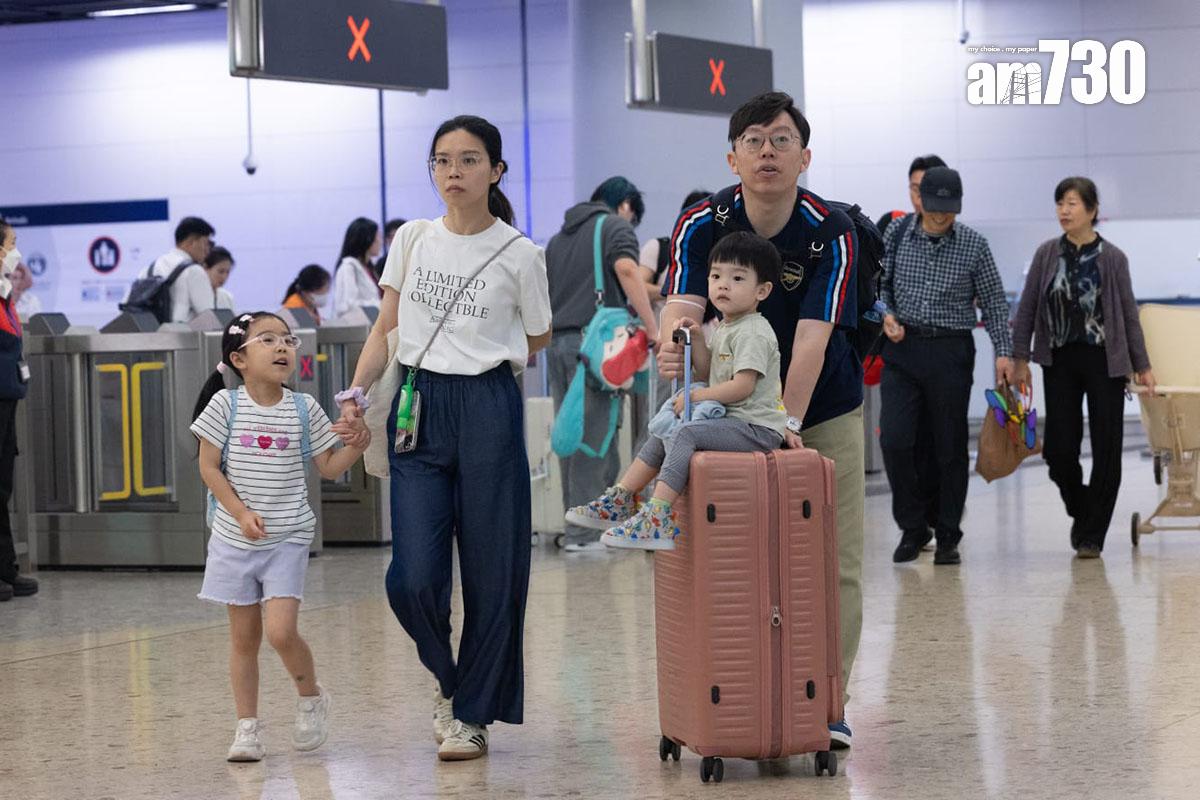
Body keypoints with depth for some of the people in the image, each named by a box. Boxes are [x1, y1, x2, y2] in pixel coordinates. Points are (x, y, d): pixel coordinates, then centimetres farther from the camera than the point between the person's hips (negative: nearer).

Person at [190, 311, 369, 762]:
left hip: (287, 539, 0)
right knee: (244, 636, 6)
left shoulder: (303, 409, 1)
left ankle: (311, 696, 13)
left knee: (280, 631, -13)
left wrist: (355, 448, -13)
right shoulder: (226, 405, -4)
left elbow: (328, 467, 7)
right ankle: (247, 727, 16)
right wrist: (241, 512, -14)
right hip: (234, 539, 0)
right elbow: (209, 467, -4)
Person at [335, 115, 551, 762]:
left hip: (488, 410, -2)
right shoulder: (412, 240, 7)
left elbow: (537, 338, 13)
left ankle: (471, 713, 16)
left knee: (491, 572, 1)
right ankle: (447, 677, 23)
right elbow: (386, 329, 10)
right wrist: (355, 391, -2)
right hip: (417, 410, 2)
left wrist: (480, 365, 11)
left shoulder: (520, 255, -1)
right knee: (413, 576, -7)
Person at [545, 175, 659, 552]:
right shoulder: (616, 226, 2)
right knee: (595, 437, -6)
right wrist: (653, 328, -21)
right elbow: (626, 270, -16)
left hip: (557, 341, 7)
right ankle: (585, 531, -8)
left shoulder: (559, 237, 25)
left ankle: (576, 525, 14)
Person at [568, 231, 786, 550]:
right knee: (662, 436, 9)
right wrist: (696, 340, 5)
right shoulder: (726, 328, 17)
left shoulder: (751, 332, -13)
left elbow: (742, 386, -22)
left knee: (684, 433, -27)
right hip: (730, 421, 10)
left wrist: (695, 396, -13)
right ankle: (620, 501, 11)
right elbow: (709, 373, 20)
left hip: (756, 426, -10)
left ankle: (658, 520, -35)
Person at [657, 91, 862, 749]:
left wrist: (788, 420, -38)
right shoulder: (701, 226, -13)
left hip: (823, 413, -1)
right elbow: (682, 306, -28)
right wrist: (675, 348, -51)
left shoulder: (831, 233, -18)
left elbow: (812, 337, -27)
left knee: (834, 562, -2)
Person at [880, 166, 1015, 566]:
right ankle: (912, 528, 7)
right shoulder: (896, 236, 2)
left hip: (951, 352, -1)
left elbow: (994, 302, 4)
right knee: (894, 440, -10)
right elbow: (879, 283, 12)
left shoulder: (974, 245, -1)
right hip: (903, 349, 1)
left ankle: (948, 538, 13)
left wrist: (1004, 351, -4)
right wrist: (886, 315, -7)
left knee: (950, 447, 3)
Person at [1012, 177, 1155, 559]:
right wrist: (1020, 358, -1)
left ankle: (1092, 534, 7)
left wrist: (1142, 366, 3)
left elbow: (1129, 314, 3)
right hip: (1060, 360, 1)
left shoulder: (1112, 258, -1)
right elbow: (1027, 308, 5)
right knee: (1059, 448, -2)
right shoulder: (1047, 253, 3)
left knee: (1106, 447, -2)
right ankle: (1081, 510, 26)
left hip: (1104, 360, -1)